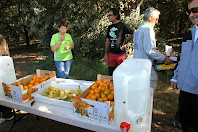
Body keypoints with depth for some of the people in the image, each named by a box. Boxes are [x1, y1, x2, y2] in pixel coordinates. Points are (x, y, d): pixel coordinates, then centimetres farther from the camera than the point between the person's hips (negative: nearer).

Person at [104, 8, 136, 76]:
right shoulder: (110, 27, 11)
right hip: (111, 53, 6)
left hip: (120, 54, -5)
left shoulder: (123, 26, -8)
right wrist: (106, 54, 13)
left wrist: (125, 42, -6)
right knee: (111, 73, 12)